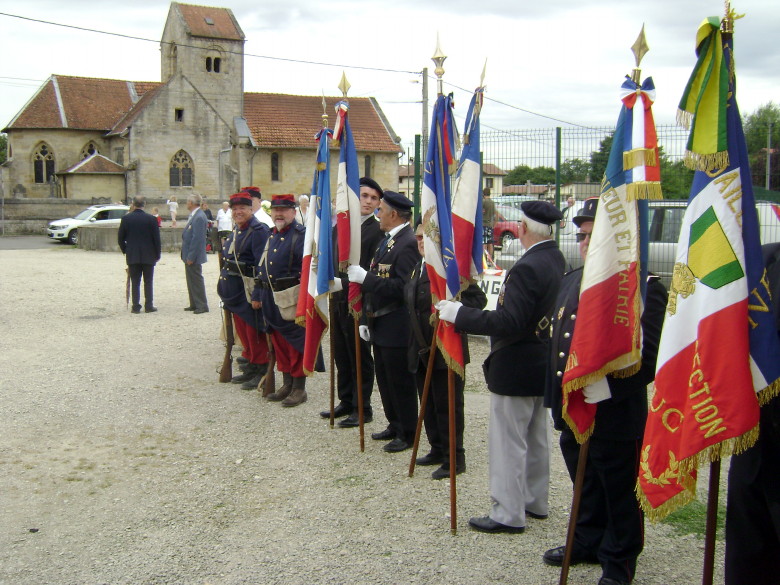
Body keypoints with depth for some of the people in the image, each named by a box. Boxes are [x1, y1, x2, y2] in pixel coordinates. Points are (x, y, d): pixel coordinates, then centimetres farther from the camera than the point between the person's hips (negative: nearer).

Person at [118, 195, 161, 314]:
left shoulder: (126, 218, -3)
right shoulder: (151, 219, -7)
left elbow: (120, 238, 1)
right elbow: (156, 238, -5)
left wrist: (125, 251, 16)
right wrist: (157, 254, 5)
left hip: (132, 255, 1)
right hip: (148, 255, -1)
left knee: (135, 282, 6)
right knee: (148, 282, 6)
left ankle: (136, 306, 5)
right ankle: (149, 306, 7)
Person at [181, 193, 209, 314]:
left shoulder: (199, 217, -20)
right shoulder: (193, 215, 11)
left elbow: (197, 239, -23)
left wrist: (190, 257, -22)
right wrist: (186, 256, 15)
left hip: (193, 256, -10)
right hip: (188, 255, 10)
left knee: (197, 280, -3)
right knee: (191, 280, 16)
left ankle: (202, 306, 4)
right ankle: (194, 304, 24)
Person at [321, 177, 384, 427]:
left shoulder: (377, 231, -12)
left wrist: (343, 283, -24)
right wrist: (329, 283, 5)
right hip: (338, 301, 7)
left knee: (360, 357, 4)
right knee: (341, 355, 16)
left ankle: (362, 408, 16)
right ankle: (346, 401, 30)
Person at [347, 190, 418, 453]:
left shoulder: (408, 244, -17)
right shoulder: (386, 241, 15)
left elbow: (402, 287, -26)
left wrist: (365, 277, -23)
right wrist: (366, 319, 16)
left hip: (397, 328, -10)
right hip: (379, 326, 10)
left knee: (400, 382, 2)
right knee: (385, 379, 17)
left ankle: (407, 433, 15)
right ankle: (395, 425, 31)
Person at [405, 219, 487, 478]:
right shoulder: (418, 268, 13)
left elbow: (478, 299, -19)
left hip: (446, 348, -8)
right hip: (421, 349, 8)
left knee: (448, 405, 1)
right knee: (429, 404, 17)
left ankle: (454, 459, 13)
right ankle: (437, 450, 31)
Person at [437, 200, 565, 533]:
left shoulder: (527, 268, -24)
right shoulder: (557, 261, 5)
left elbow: (508, 322, -30)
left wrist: (459, 314, -26)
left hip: (516, 369, -10)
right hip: (543, 365, 10)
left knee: (508, 441, 0)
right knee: (535, 438, 20)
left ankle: (509, 514, 9)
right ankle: (535, 500, 33)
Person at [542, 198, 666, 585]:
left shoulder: (642, 286, -14)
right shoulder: (572, 281, 10)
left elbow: (650, 355, -20)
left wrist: (603, 389, -25)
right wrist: (558, 397, 14)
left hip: (615, 418, -7)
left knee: (620, 493, 10)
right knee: (586, 488, 22)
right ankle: (588, 542, 40)